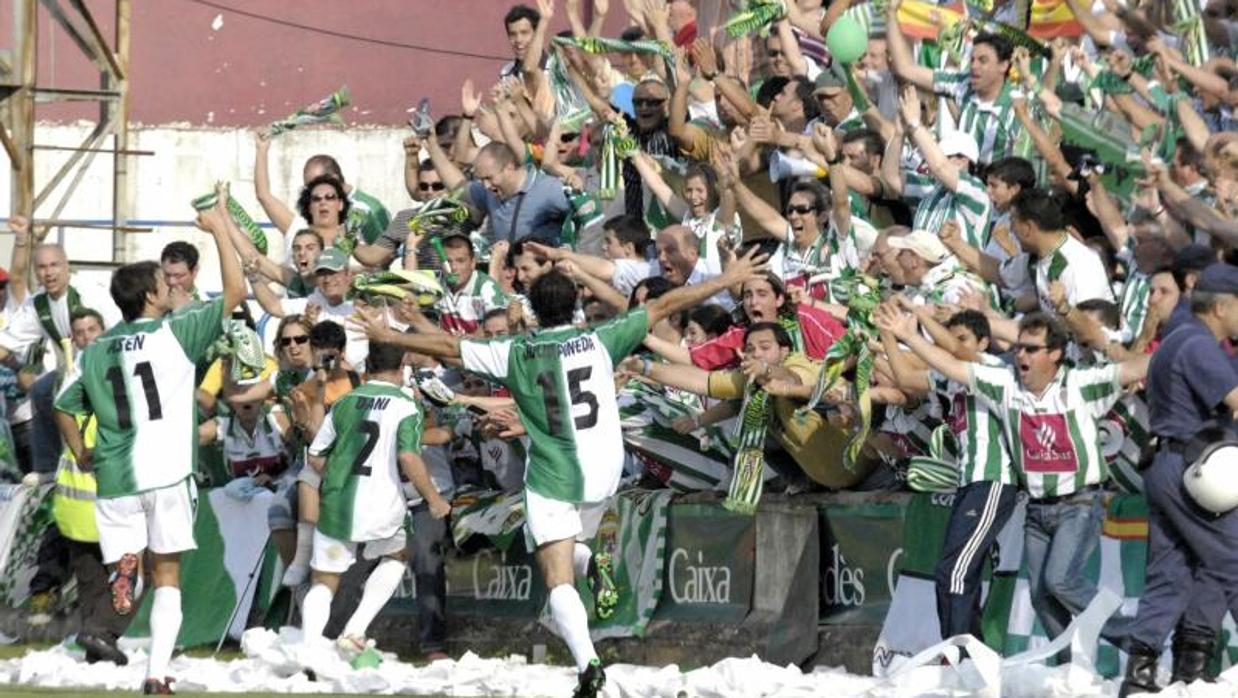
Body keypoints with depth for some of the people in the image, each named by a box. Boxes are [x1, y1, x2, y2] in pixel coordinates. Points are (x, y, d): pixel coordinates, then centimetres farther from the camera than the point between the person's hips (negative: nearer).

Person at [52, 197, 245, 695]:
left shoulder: (96, 351, 8)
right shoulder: (174, 334, -4)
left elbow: (64, 406, 14)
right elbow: (234, 291, -4)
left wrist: (81, 456, 28)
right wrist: (219, 229, 4)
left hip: (114, 480, 3)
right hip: (167, 476, -3)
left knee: (127, 561, 12)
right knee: (167, 574, 5)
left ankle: (125, 568, -25)